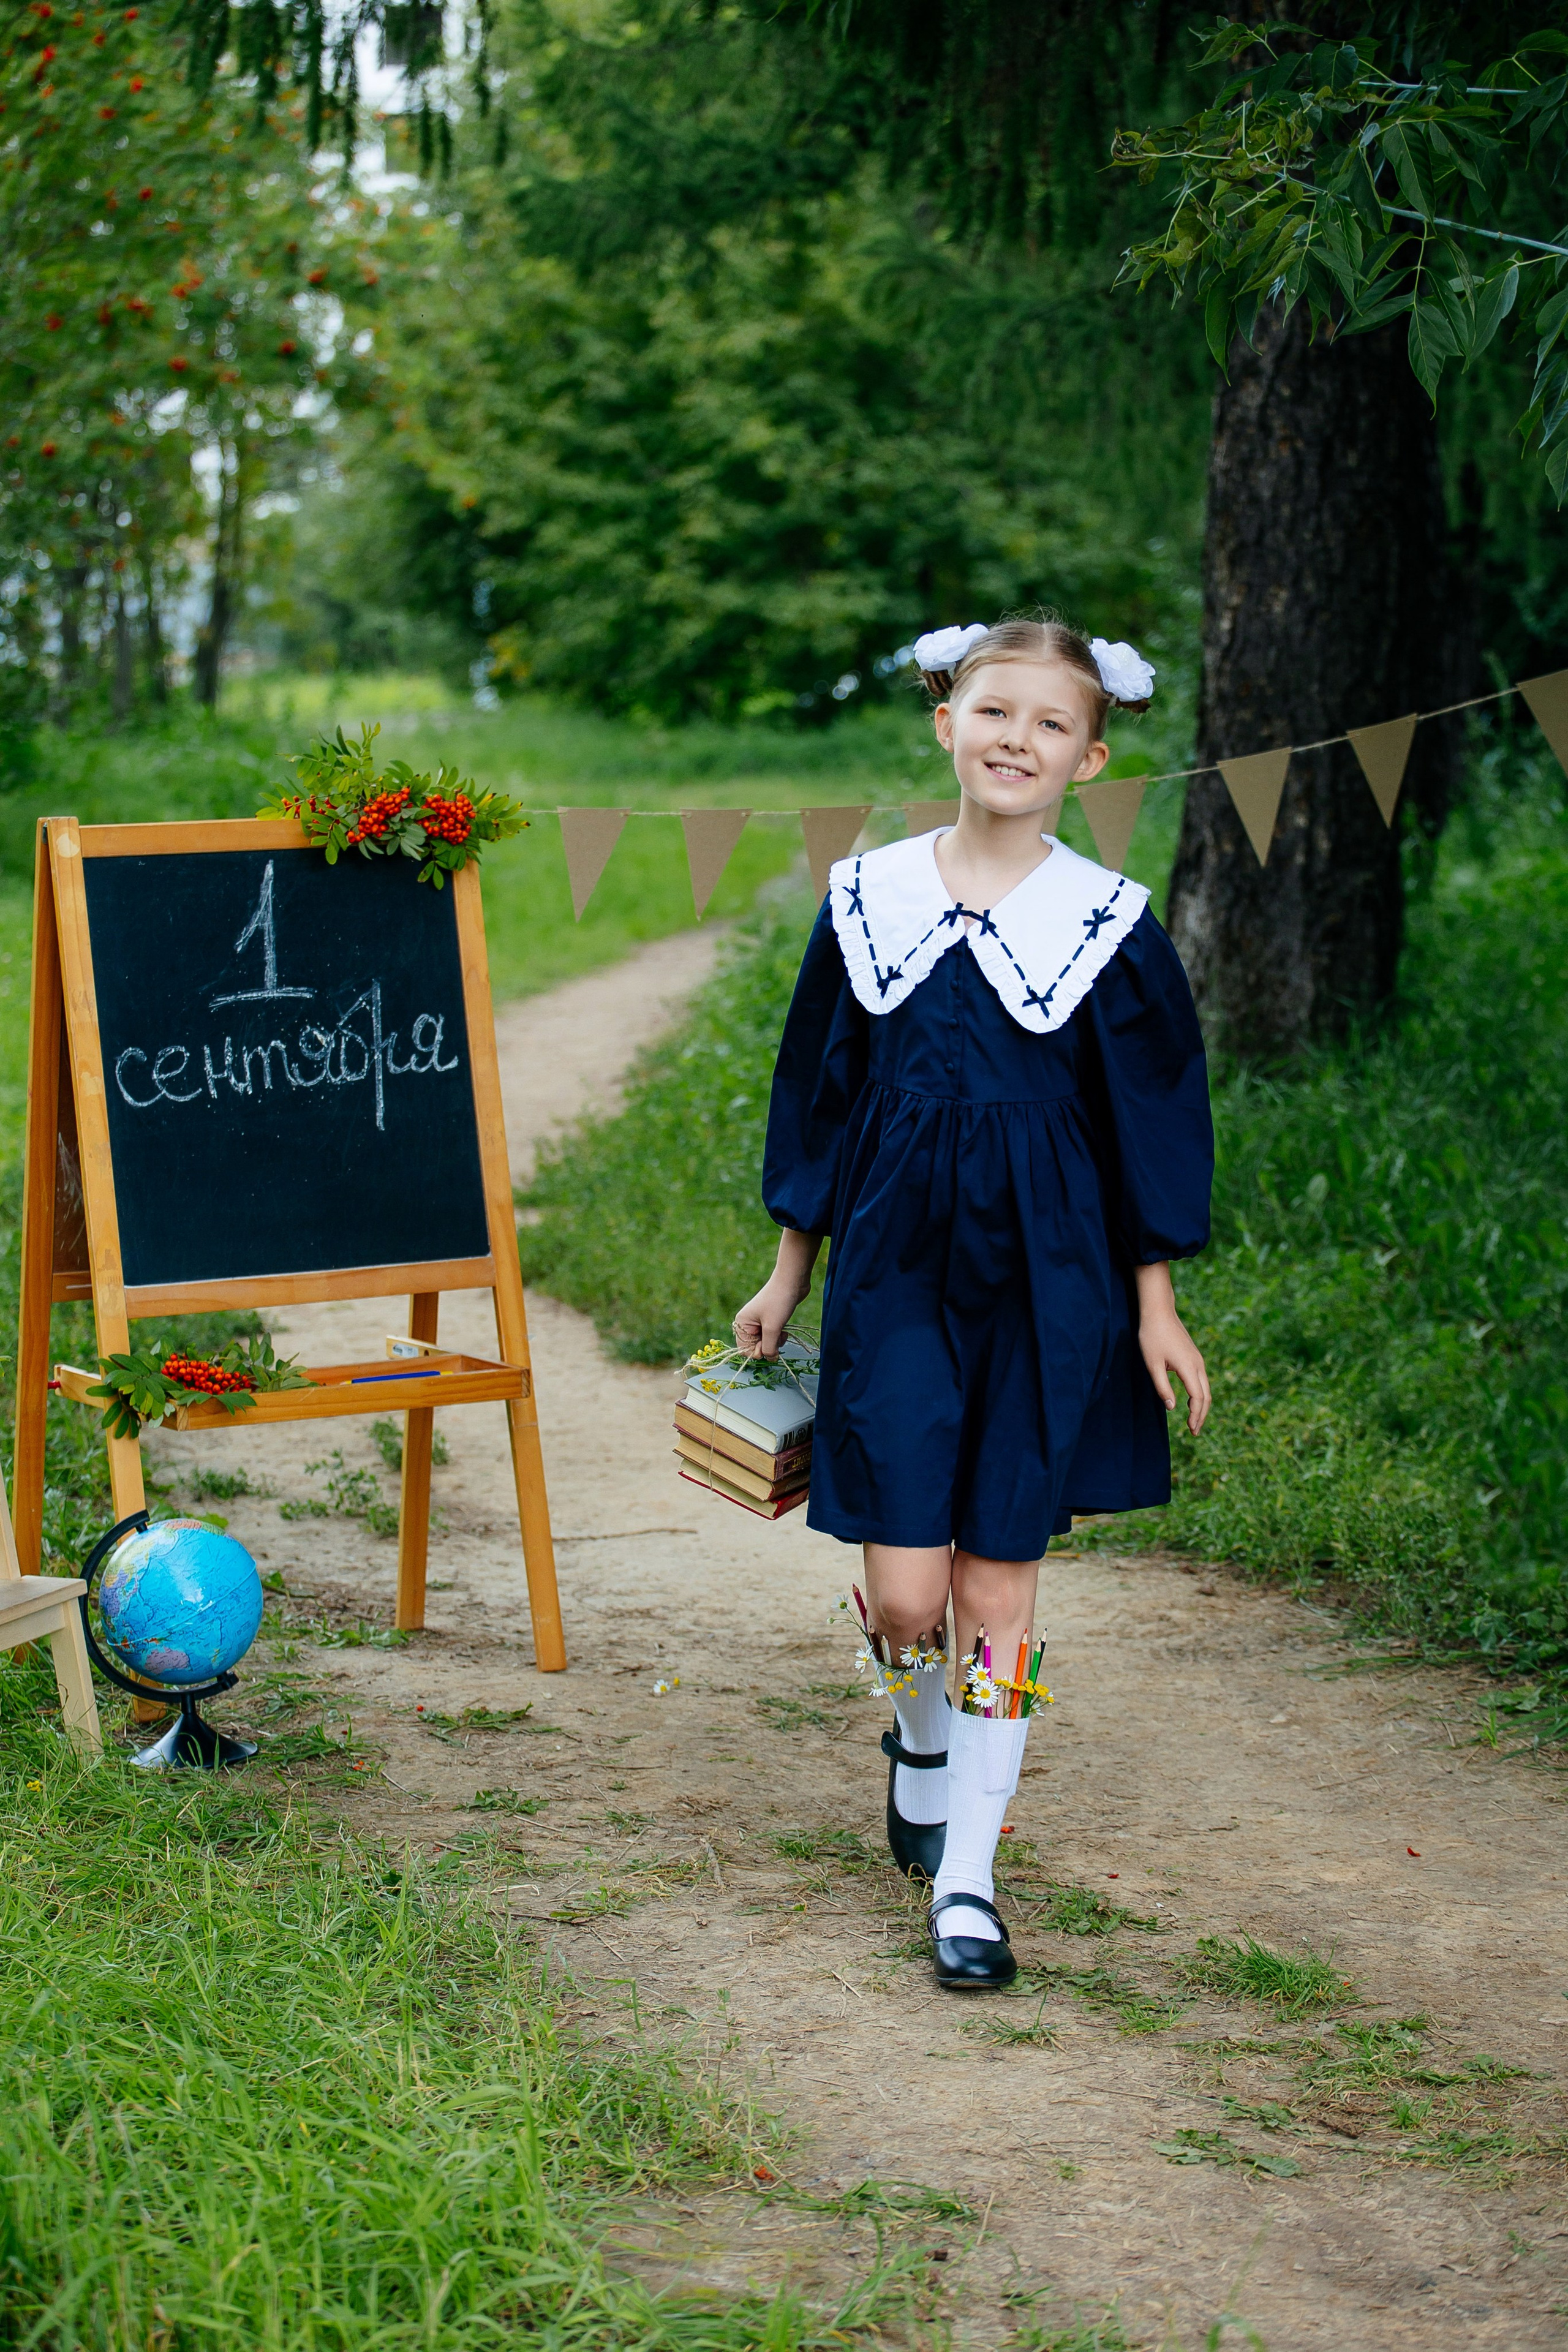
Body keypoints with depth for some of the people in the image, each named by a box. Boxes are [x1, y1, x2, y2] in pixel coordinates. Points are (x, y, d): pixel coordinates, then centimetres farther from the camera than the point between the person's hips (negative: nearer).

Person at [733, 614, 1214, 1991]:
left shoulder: (1110, 926, -3)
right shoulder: (868, 901, 2)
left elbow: (1149, 1124, 3)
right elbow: (819, 1097, 10)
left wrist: (1154, 1308, 2)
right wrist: (788, 1278, 13)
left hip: (1045, 1290, -1)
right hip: (897, 1275, 1)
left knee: (999, 1581, 2)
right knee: (904, 1591, -3)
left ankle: (968, 1876, 13)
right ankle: (923, 1738, 32)